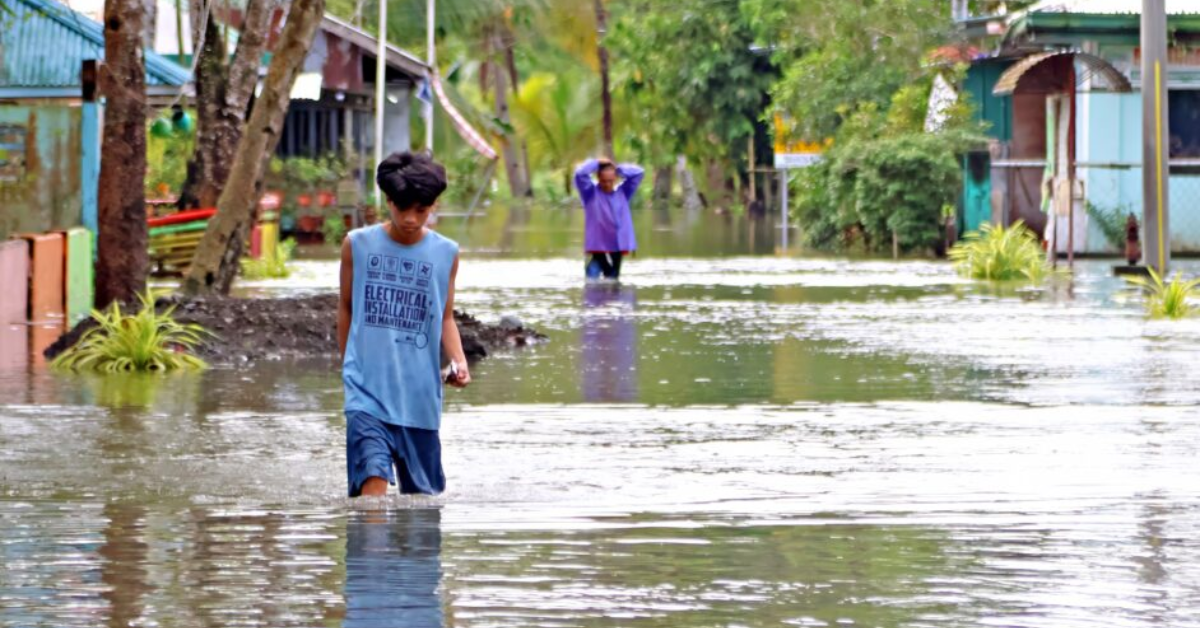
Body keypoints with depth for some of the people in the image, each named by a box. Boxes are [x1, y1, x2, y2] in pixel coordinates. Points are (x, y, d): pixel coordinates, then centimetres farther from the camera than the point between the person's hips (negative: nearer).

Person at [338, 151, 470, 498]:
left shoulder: (446, 254, 4)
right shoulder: (357, 244, 0)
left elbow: (445, 317, 13)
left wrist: (458, 360, -5)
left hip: (421, 395, 3)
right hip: (367, 392, -3)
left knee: (423, 493, 11)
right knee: (373, 479, -19)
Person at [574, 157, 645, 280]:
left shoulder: (622, 192, 8)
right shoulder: (591, 193, -2)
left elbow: (639, 173, 5)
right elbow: (580, 174, -17)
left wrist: (617, 168, 3)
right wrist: (597, 164, -4)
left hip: (617, 247, 4)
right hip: (597, 246, -4)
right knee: (592, 283, -18)